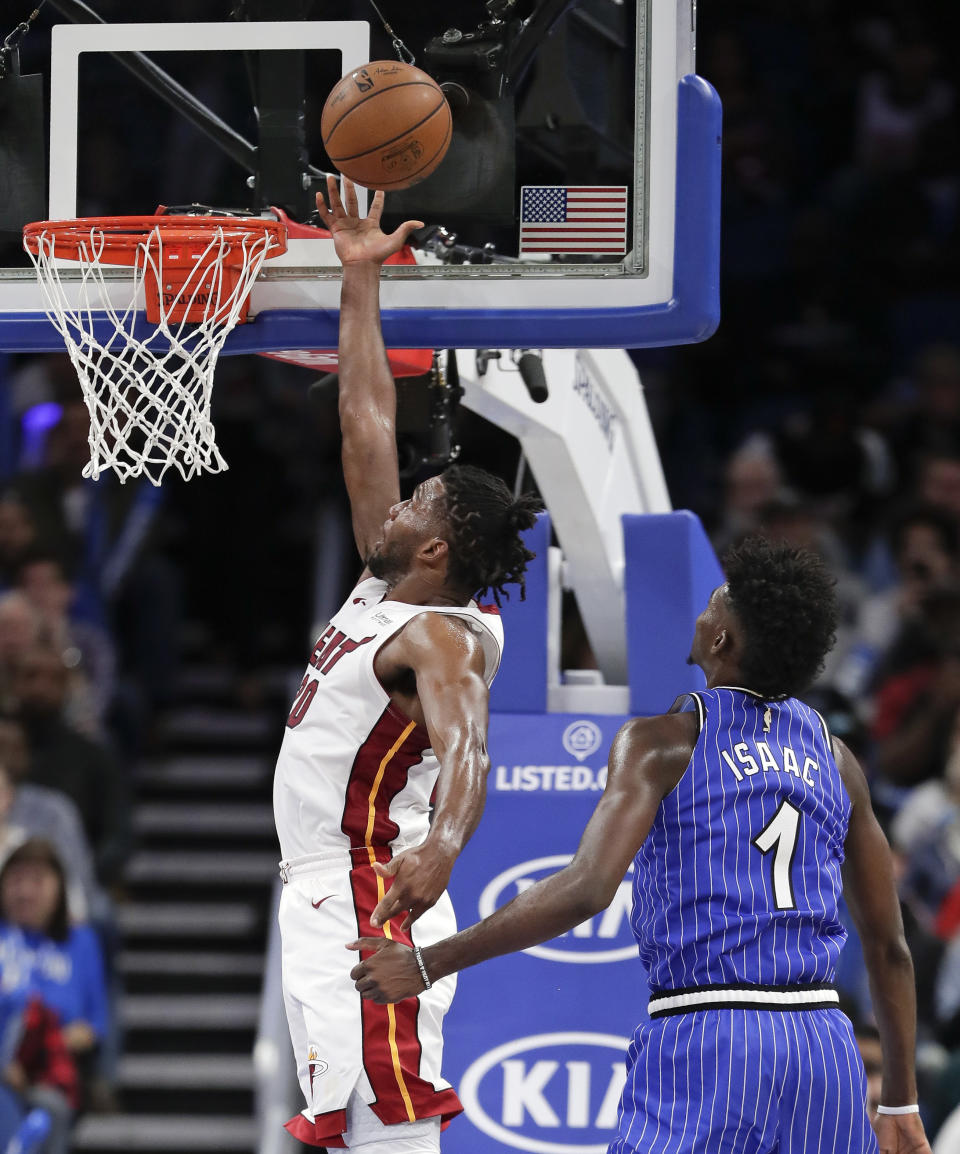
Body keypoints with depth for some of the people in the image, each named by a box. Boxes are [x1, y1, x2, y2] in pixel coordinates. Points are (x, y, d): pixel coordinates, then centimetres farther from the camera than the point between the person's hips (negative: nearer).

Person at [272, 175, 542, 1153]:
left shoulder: (439, 639, -15)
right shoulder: (382, 589, 11)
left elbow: (465, 747, -35)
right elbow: (367, 421, 17)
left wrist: (441, 843, -56)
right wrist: (359, 278, 18)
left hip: (369, 904, -10)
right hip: (322, 898, 10)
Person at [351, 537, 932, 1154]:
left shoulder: (664, 743, -2)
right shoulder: (835, 759, 14)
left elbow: (588, 889, -17)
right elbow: (890, 947, 17)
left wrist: (426, 965, -11)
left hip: (704, 1042, -5)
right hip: (824, 1048, 5)